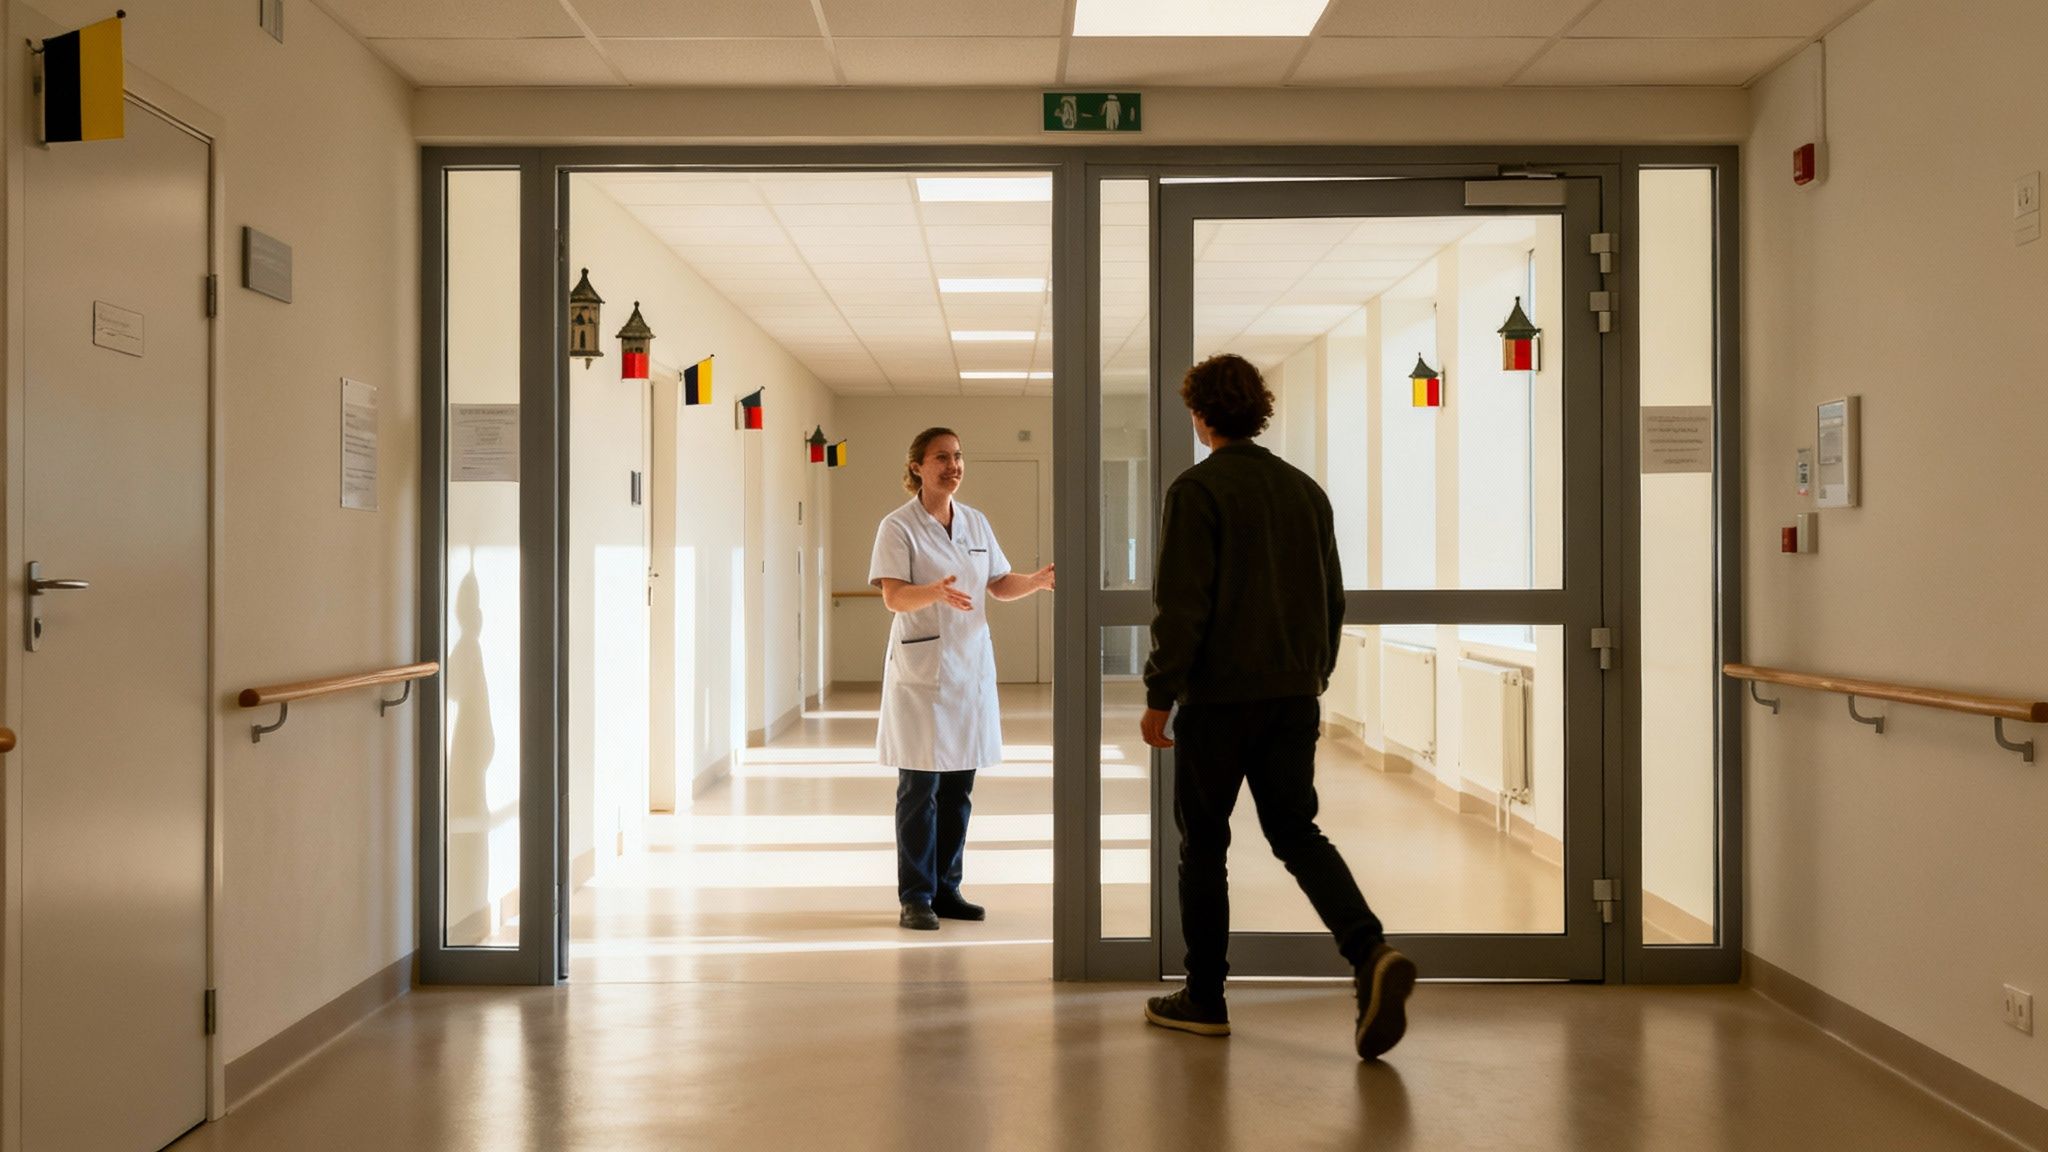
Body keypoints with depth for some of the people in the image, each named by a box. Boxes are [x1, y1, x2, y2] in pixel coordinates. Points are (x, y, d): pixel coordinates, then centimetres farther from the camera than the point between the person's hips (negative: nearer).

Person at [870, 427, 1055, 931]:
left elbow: (1000, 584, 15)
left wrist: (1037, 580, -5)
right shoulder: (898, 526, -6)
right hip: (921, 670, -6)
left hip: (970, 666, 6)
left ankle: (946, 890, 19)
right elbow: (893, 596, -16)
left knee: (959, 788, 9)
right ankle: (915, 898, 4)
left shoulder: (976, 523, 12)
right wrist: (936, 592, -35)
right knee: (920, 787, -4)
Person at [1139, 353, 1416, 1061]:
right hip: (1294, 696, 5)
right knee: (1296, 832, 8)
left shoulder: (1197, 490, -9)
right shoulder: (1306, 490, 11)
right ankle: (1371, 952, -14)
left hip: (1218, 697, -5)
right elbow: (1332, 599, 16)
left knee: (1202, 843, 8)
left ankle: (1204, 999, 16)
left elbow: (1181, 604, -15)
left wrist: (1159, 695, -10)